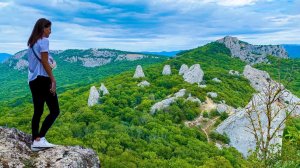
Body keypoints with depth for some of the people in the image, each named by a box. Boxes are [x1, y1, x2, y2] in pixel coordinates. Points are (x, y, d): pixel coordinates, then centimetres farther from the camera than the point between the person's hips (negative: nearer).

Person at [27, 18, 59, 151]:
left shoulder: (31, 42, 19)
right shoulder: (44, 40, -6)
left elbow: (35, 62, 15)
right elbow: (44, 62, -14)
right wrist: (53, 80, -14)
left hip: (33, 80, 9)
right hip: (43, 79, -9)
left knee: (38, 111, 10)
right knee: (54, 111, -4)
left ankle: (35, 141, 11)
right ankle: (39, 139, -10)